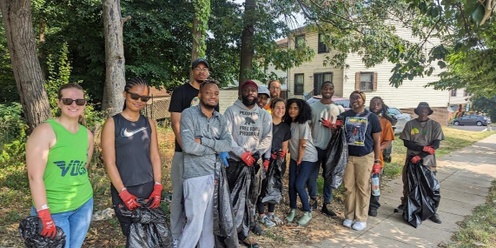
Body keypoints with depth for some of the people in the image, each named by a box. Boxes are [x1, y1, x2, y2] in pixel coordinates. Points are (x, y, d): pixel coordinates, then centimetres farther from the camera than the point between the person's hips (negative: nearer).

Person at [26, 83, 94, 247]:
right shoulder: (45, 131, -15)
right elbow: (35, 176, -18)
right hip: (52, 209, -5)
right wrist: (44, 215, -20)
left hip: (84, 204, 6)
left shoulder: (87, 134, 3)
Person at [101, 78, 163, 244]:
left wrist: (158, 188, -2)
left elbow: (155, 157, 6)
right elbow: (109, 162, -9)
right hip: (124, 190, -3)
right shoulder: (112, 123, -5)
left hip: (149, 188, 4)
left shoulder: (149, 123, 7)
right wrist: (124, 193, -13)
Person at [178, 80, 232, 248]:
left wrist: (204, 140, -15)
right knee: (195, 223, 2)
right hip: (196, 176, -6)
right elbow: (188, 146, -20)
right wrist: (216, 148, -9)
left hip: (214, 174, 6)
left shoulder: (220, 119, 10)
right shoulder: (189, 114, -9)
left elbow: (228, 144, -3)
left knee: (208, 221, 17)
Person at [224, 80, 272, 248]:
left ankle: (249, 223, 32)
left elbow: (267, 138, 5)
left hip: (254, 161, 4)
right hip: (235, 161, -3)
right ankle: (242, 231, 14)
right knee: (236, 196, 1)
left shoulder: (264, 115, 9)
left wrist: (255, 153, -11)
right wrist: (242, 153, -17)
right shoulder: (231, 111, -2)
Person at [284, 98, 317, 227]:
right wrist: (296, 159, 5)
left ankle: (307, 213, 9)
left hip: (307, 158, -6)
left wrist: (300, 160, -11)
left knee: (299, 185, -10)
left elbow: (303, 145, -18)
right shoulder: (289, 123, 1)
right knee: (291, 184, 4)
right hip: (295, 157, 6)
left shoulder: (303, 124, -20)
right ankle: (293, 210, 23)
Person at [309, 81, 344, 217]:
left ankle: (326, 204, 21)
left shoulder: (339, 108, 4)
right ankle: (313, 200, 25)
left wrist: (333, 126, -15)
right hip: (315, 146, 0)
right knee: (312, 175, 5)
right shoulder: (313, 106, 3)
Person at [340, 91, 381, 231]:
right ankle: (349, 216, 19)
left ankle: (361, 218, 15)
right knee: (348, 187, 6)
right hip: (347, 156, 2)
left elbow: (377, 141, 0)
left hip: (365, 157, -2)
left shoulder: (371, 117, -2)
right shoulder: (344, 116, 3)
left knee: (363, 187, 4)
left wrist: (377, 161, -2)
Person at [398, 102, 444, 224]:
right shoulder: (410, 124, -1)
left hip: (428, 161, -1)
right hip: (411, 159, 1)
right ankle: (405, 204, 30)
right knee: (408, 183, 12)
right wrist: (424, 148, -18)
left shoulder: (435, 125, -1)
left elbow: (436, 144, -8)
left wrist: (420, 156, -18)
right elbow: (406, 143, -5)